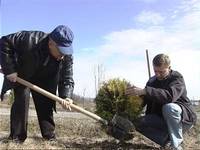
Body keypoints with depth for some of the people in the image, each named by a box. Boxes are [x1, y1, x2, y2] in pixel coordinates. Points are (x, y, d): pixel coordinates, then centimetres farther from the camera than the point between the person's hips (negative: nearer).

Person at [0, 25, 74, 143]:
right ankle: (17, 137, -4)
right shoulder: (30, 39, -38)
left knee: (46, 103, -3)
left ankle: (49, 135, 7)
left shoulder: (67, 56, -27)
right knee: (22, 98, -15)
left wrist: (66, 96, -40)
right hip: (20, 74, -3)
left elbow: (67, 78, -22)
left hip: (43, 79, 3)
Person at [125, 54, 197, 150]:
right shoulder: (152, 81, 3)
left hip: (184, 117, -5)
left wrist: (144, 91, -46)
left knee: (169, 107, -37)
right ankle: (167, 139, -6)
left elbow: (170, 95, -37)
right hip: (162, 119, 5)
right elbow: (143, 100, 1)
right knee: (139, 122, -16)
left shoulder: (177, 78, -15)